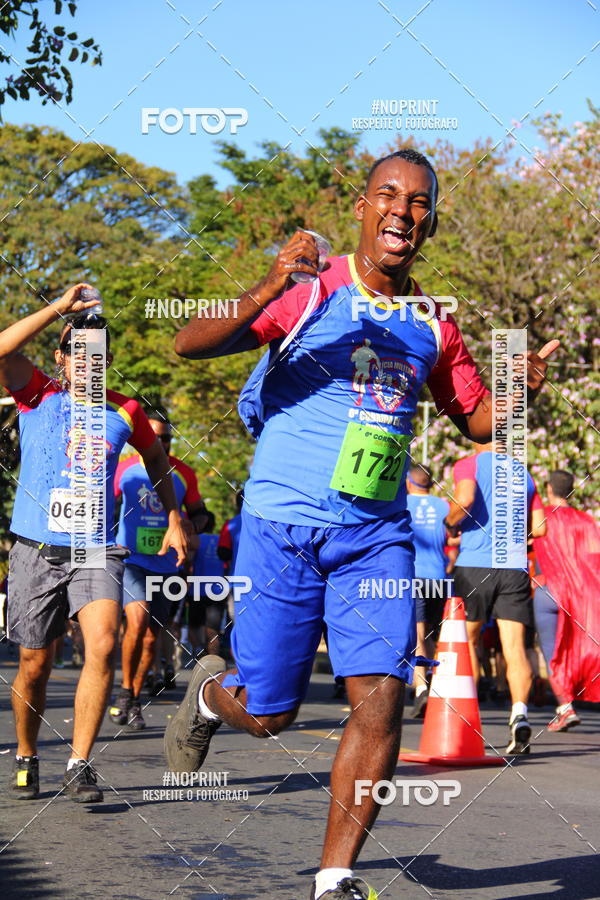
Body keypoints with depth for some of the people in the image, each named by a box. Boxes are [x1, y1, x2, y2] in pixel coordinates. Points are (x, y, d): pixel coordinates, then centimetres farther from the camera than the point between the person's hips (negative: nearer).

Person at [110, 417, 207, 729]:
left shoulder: (183, 474, 3)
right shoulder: (125, 469, -3)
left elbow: (199, 513, 15)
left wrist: (190, 527, -8)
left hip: (165, 565, 3)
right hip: (129, 560, -3)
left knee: (152, 636, 6)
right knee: (138, 619, -24)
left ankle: (134, 701, 22)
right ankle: (125, 692, -9)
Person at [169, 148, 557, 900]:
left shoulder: (432, 326, 9)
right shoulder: (311, 290, -5)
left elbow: (475, 420, 21)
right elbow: (190, 344, -14)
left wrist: (519, 389, -2)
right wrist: (267, 294, -33)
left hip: (377, 535, 3)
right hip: (284, 526, -3)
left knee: (381, 699, -12)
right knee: (267, 715, 3)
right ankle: (210, 691, 40)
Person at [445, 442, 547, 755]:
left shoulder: (469, 464, 2)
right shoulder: (523, 473, 15)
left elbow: (465, 498, -18)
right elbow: (539, 528, 12)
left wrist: (449, 524, 0)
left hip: (474, 564, -2)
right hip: (514, 568, 3)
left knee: (468, 640, 12)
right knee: (514, 646, -2)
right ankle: (519, 713, -21)